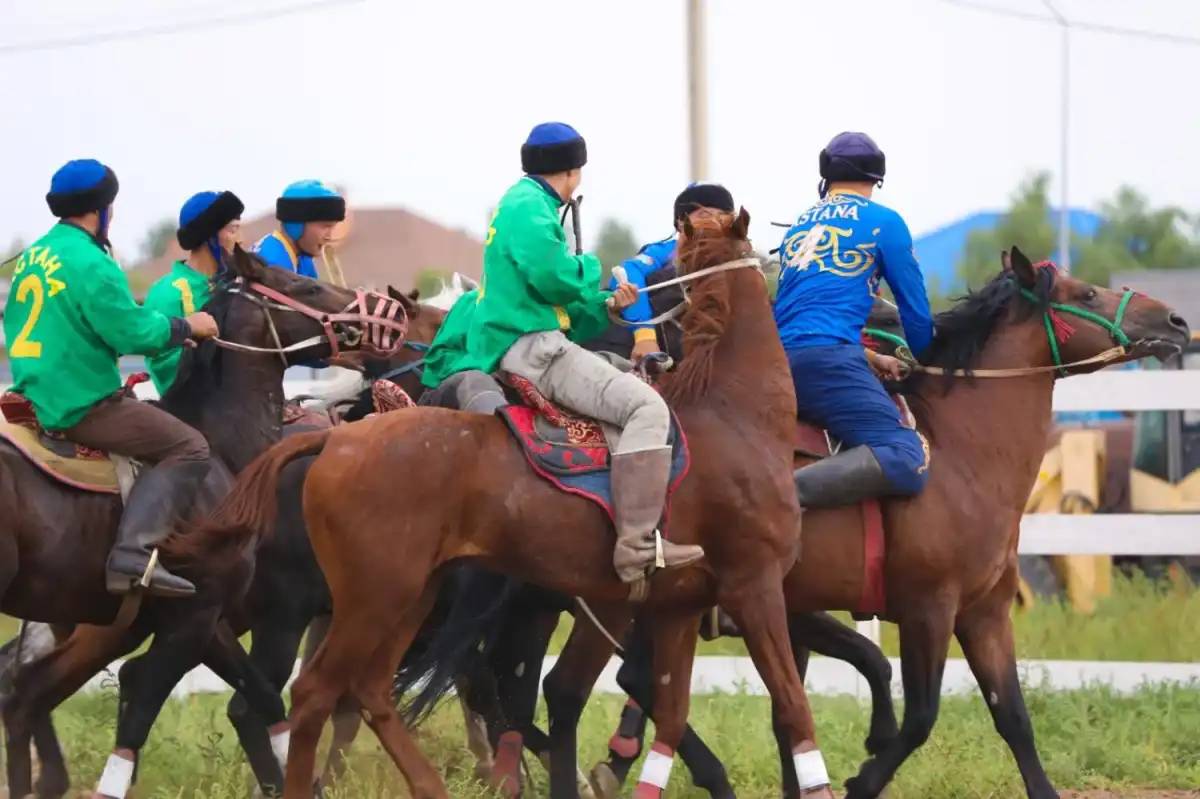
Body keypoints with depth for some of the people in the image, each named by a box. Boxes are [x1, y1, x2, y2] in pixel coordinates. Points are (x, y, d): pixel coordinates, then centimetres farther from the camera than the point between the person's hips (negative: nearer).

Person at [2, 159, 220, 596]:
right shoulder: (91, 264, -17)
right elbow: (135, 334, -18)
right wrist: (186, 326, -2)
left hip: (36, 397, 10)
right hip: (83, 406, -10)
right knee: (189, 448, -9)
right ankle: (134, 550, -25)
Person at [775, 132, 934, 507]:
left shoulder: (800, 224, 24)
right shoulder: (882, 222, 6)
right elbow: (915, 309, 11)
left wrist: (872, 360, 35)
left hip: (780, 362, 8)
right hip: (827, 361, -8)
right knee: (909, 461, -20)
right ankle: (785, 490, -37)